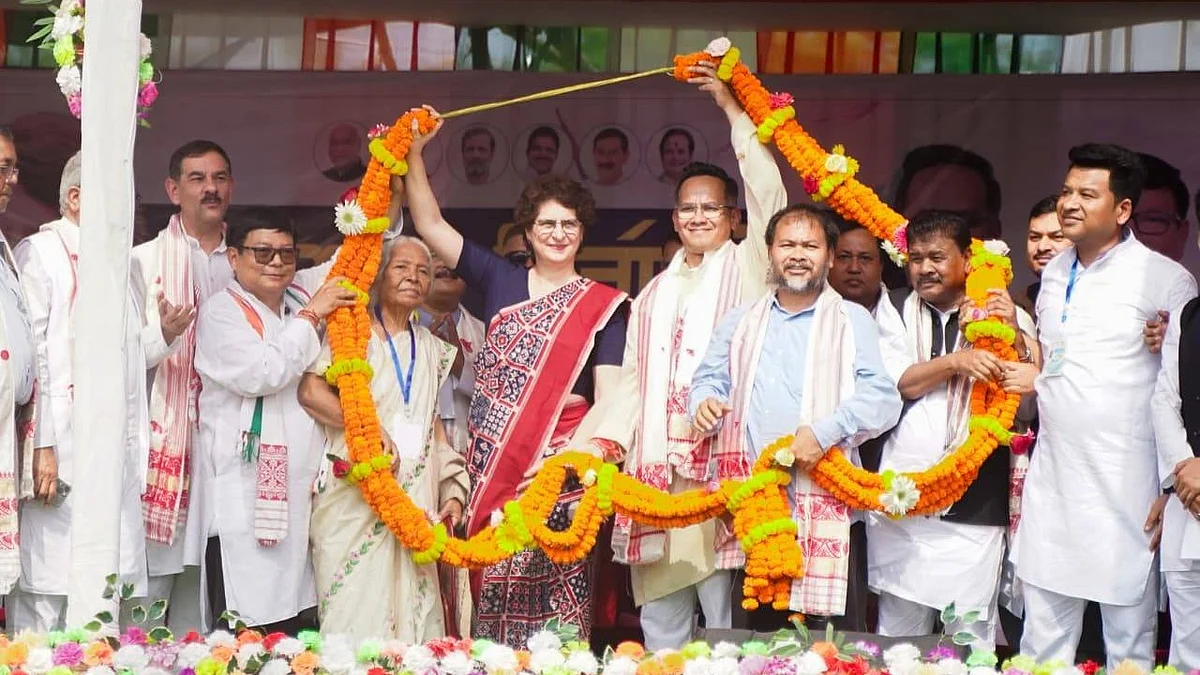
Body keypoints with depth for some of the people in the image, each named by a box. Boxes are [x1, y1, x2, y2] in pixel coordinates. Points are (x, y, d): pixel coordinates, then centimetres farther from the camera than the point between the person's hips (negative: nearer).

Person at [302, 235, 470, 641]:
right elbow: (311, 391, -15)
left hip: (415, 504, 6)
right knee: (355, 621, -7)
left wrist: (453, 491, 14)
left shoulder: (432, 349, 19)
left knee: (414, 619, 2)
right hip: (356, 497, -5)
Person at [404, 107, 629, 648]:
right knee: (492, 588, 0)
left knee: (553, 597, -7)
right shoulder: (499, 281, 12)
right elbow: (431, 226, 11)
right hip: (490, 469, 2)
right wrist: (415, 152, 4)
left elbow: (608, 397, 0)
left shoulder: (602, 306, 6)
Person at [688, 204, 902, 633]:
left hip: (822, 506, -3)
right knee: (757, 630, 1)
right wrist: (705, 403, 0)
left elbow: (882, 398, -3)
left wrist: (826, 432, -18)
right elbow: (709, 379, 24)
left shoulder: (853, 321, 8)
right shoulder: (739, 323, 21)